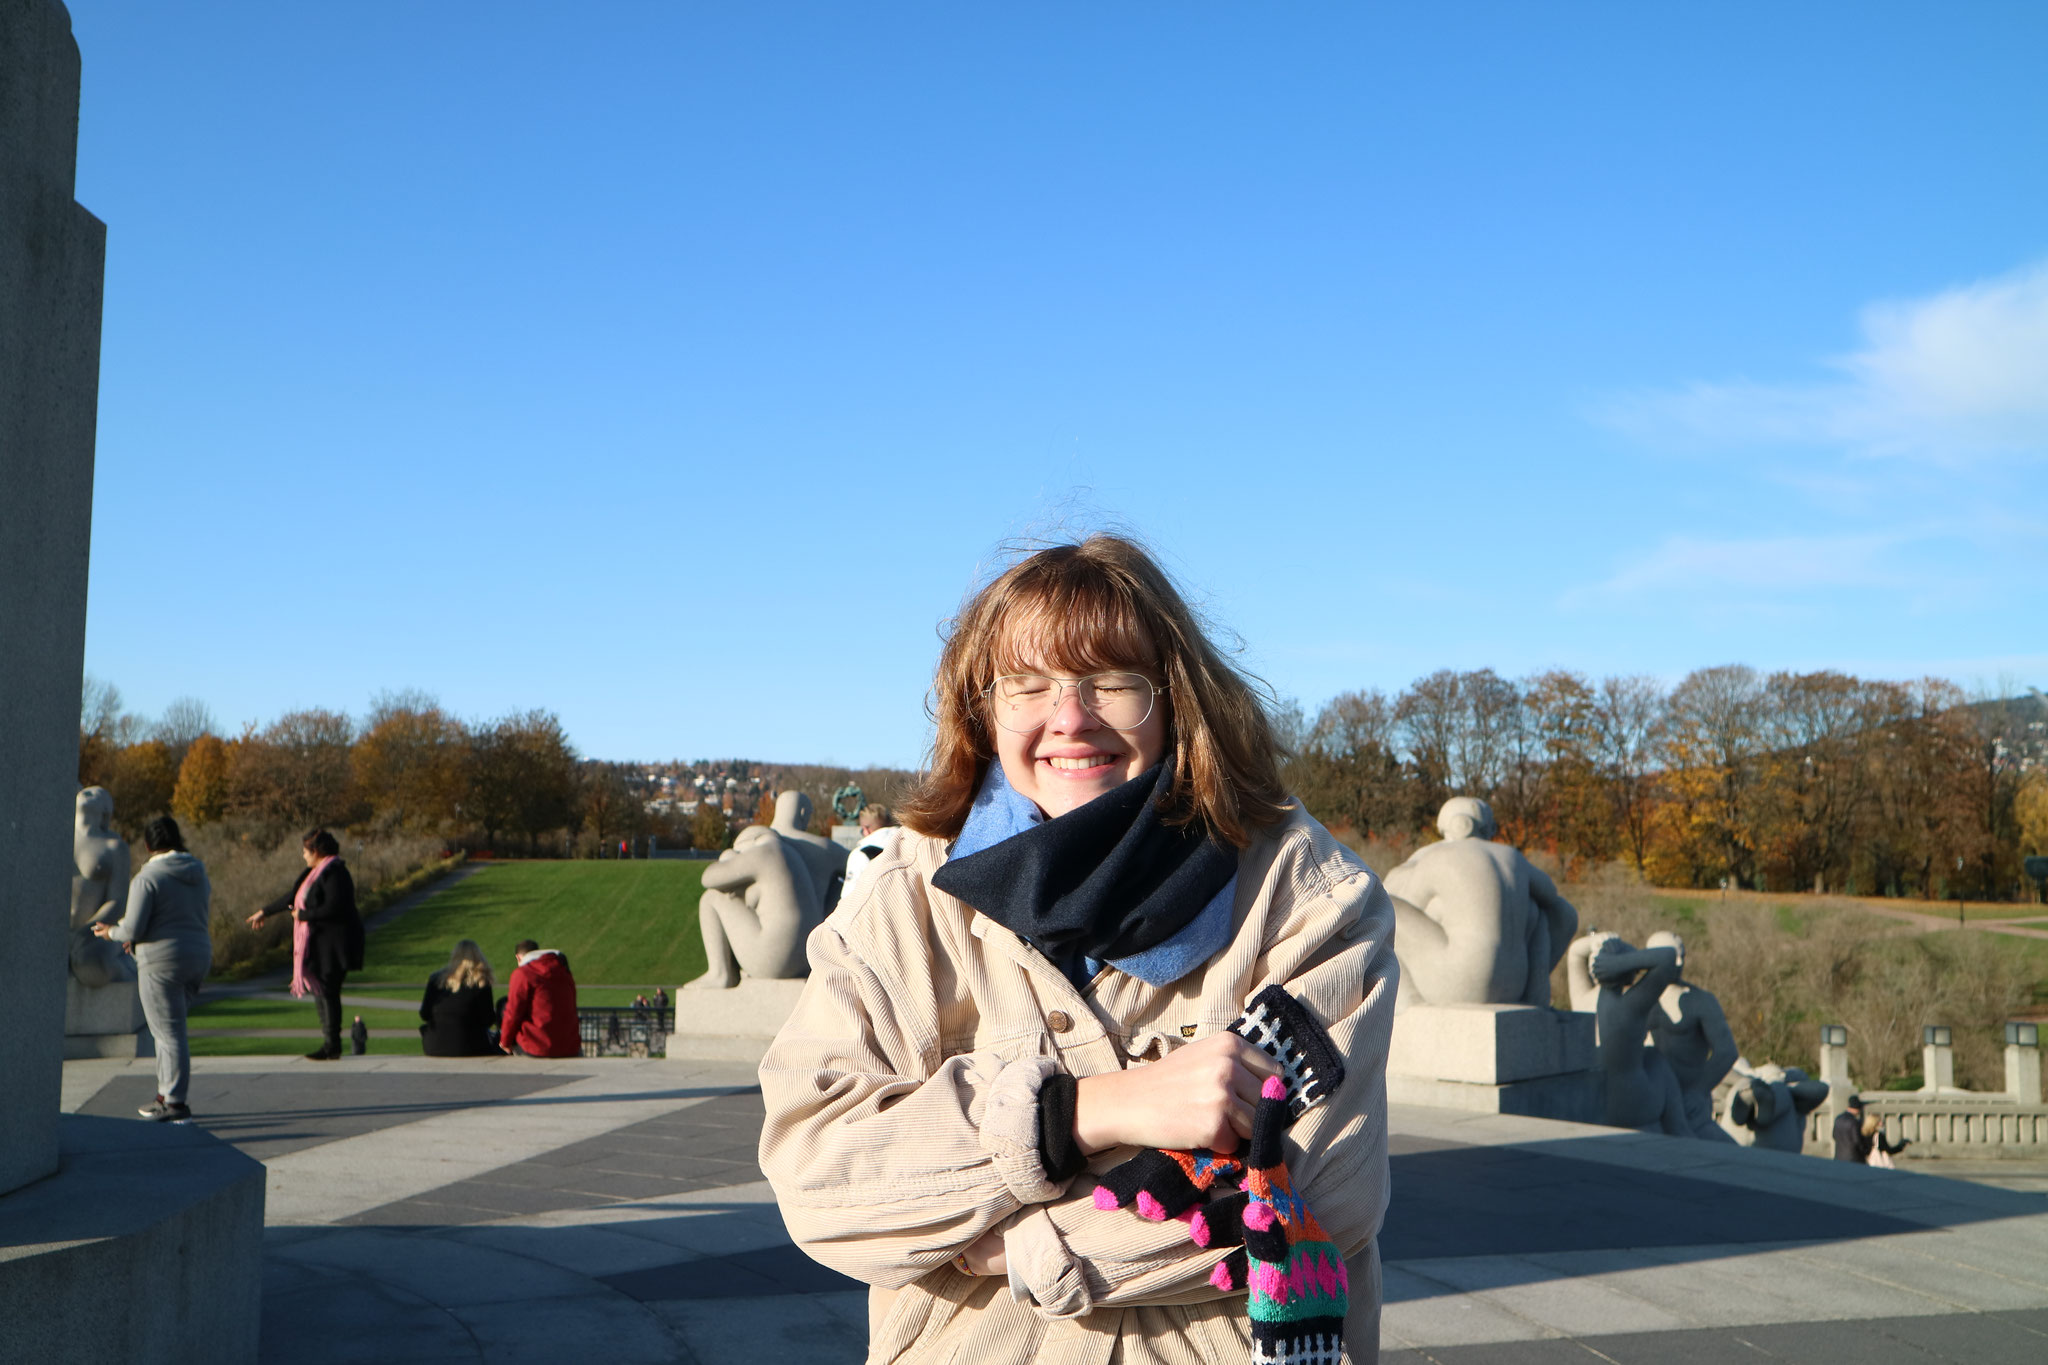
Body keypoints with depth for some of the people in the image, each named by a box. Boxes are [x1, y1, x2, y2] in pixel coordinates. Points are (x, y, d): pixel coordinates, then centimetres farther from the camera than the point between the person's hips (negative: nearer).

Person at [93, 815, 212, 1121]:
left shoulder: (146, 878, -11)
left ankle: (177, 1103, -3)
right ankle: (167, 1094, 21)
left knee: (170, 1033, -4)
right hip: (199, 956, 7)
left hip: (162, 961, -7)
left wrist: (112, 933, 10)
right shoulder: (200, 876, 11)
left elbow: (133, 929, -14)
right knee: (170, 1029, 18)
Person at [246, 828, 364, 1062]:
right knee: (320, 991, 10)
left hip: (333, 943, -10)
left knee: (328, 991, -7)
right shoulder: (317, 872, 16)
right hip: (320, 944, 10)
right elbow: (292, 897, 27)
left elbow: (333, 909, -24)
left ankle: (332, 1046, -2)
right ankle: (329, 1042, 14)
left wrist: (303, 915, -12)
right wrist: (265, 912, 33)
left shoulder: (333, 873, -15)